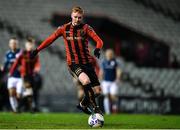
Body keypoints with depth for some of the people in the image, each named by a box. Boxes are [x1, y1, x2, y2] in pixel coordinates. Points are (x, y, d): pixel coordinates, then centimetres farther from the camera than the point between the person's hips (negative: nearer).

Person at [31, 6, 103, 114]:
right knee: (86, 81, -29)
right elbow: (50, 39, 11)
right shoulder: (64, 28, 3)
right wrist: (37, 50, 8)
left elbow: (99, 41, -14)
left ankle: (83, 104, 27)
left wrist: (97, 49, -36)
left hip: (87, 62, 2)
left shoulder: (86, 28, -2)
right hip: (73, 63, -2)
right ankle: (95, 107, -15)